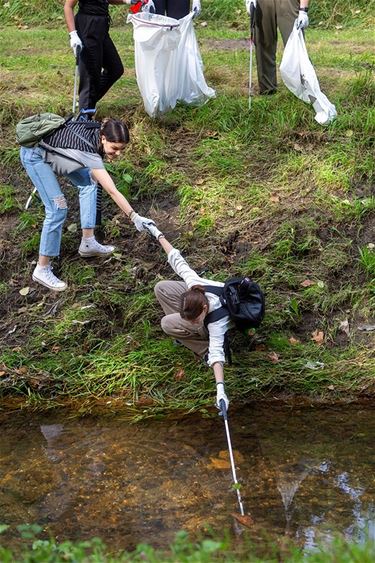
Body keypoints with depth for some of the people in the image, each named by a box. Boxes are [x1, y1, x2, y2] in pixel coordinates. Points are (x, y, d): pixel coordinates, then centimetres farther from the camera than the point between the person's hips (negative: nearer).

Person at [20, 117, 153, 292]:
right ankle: (42, 269, -6)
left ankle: (88, 242, 13)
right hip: (34, 155, -9)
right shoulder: (88, 149, -37)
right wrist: (134, 217, -39)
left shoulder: (100, 132, -15)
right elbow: (112, 191, -38)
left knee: (88, 182, 9)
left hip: (53, 150, 9)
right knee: (58, 208, -14)